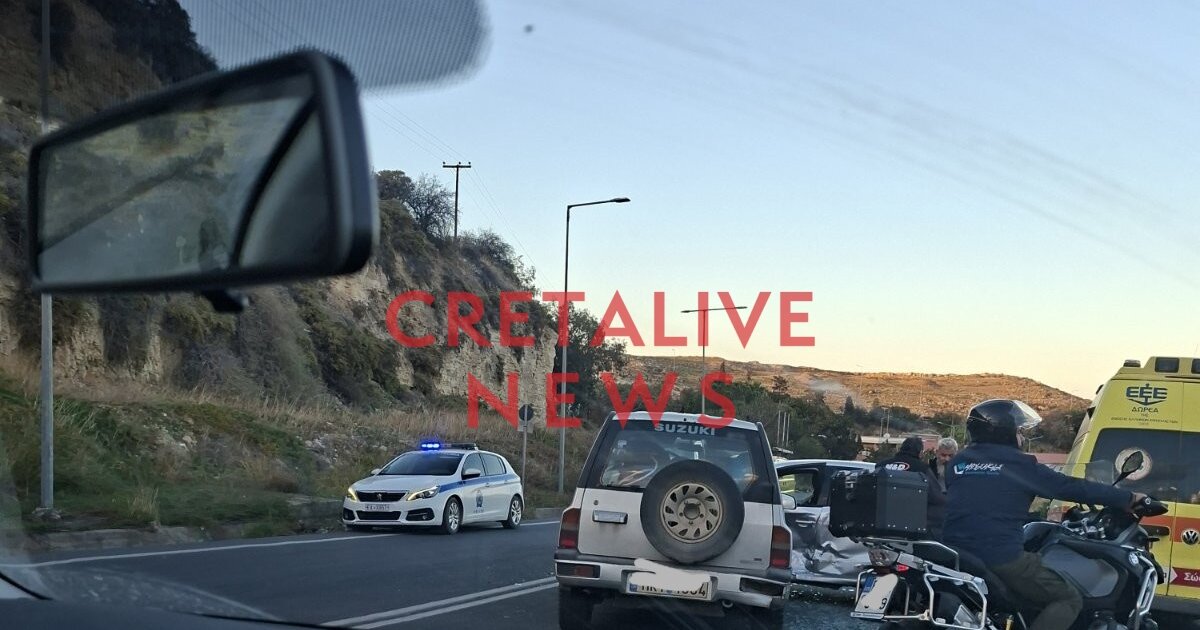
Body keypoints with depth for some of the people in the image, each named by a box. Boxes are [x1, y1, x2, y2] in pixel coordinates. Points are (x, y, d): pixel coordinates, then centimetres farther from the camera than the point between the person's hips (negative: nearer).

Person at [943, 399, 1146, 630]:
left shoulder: (957, 463, 13)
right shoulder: (1019, 465, -2)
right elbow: (1073, 487, 0)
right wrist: (1128, 498, 10)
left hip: (957, 558, 6)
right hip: (1003, 558, -6)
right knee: (1069, 600, 6)